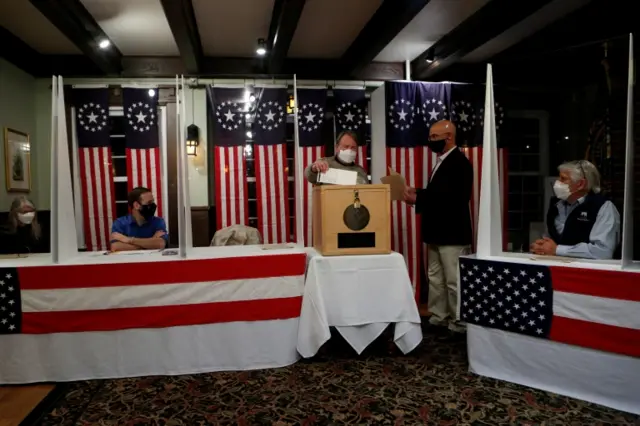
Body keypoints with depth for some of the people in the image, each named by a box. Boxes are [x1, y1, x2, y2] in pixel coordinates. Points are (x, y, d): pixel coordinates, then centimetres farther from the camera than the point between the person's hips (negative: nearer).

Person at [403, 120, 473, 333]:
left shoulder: (459, 162, -15)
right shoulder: (442, 161, 16)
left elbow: (452, 197, -25)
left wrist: (418, 199, -24)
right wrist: (417, 193, 2)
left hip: (453, 234, -10)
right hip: (437, 232, 10)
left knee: (455, 282, 0)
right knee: (435, 278, 16)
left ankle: (459, 324, 12)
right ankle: (438, 318, 28)